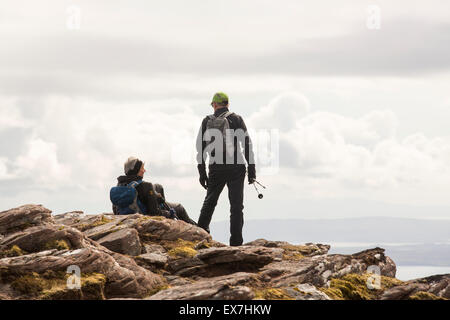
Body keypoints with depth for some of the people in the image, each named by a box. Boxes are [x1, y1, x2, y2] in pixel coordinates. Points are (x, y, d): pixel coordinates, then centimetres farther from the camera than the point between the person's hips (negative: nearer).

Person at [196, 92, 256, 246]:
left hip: (215, 169, 2)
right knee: (236, 205, 3)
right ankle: (235, 241, -1)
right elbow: (247, 145, -5)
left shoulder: (207, 122, 6)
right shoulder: (236, 119, -1)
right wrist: (251, 169, -1)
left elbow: (200, 148, 7)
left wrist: (202, 172, 13)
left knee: (209, 202, 18)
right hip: (236, 168, -2)